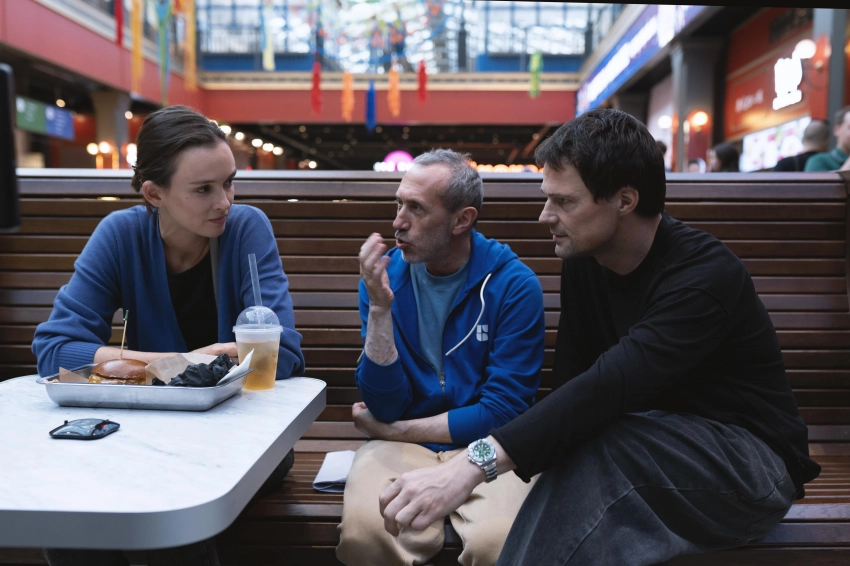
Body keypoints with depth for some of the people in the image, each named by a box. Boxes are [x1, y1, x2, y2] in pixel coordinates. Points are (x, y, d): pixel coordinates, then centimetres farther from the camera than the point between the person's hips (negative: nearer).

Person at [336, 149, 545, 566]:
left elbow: (503, 411, -9)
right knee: (362, 532, -28)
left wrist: (393, 431, -5)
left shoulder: (514, 285, -8)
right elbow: (385, 406, -4)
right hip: (402, 451, 1)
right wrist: (379, 308, -17)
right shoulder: (385, 275, 0)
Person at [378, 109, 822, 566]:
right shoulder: (583, 260, -2)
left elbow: (609, 387, -39)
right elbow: (573, 380, -3)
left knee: (596, 449, -32)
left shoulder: (704, 276, -25)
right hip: (657, 448, 6)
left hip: (749, 458, -5)